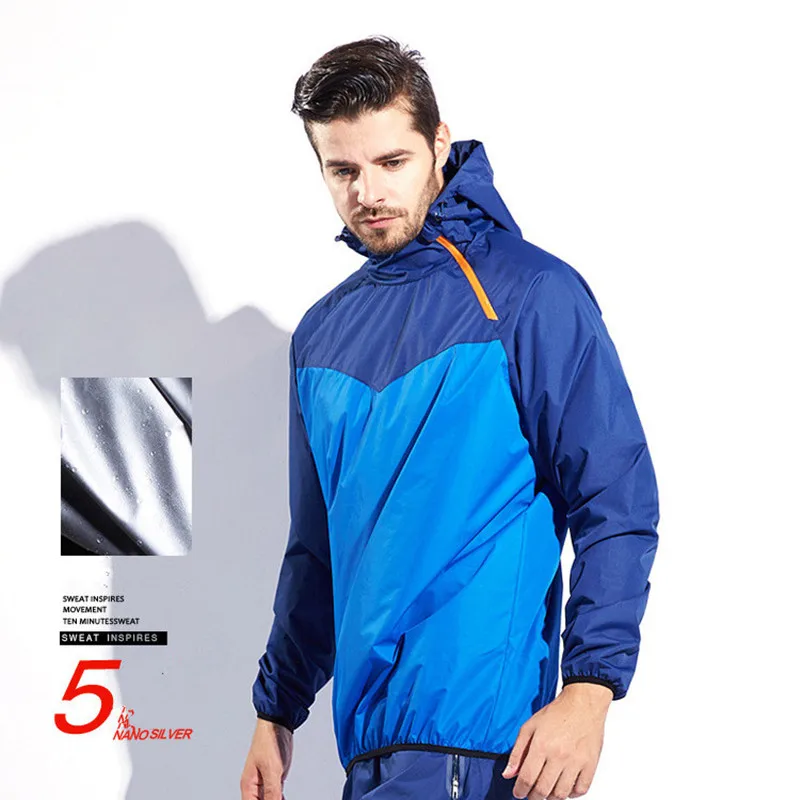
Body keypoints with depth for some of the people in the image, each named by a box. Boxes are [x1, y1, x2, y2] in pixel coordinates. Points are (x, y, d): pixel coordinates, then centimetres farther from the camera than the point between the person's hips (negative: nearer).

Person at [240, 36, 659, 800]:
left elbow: (618, 505, -11)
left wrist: (589, 688, -20)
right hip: (367, 732, 6)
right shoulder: (324, 333, 14)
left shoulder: (532, 295, -6)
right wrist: (276, 710, 20)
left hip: (468, 731, -6)